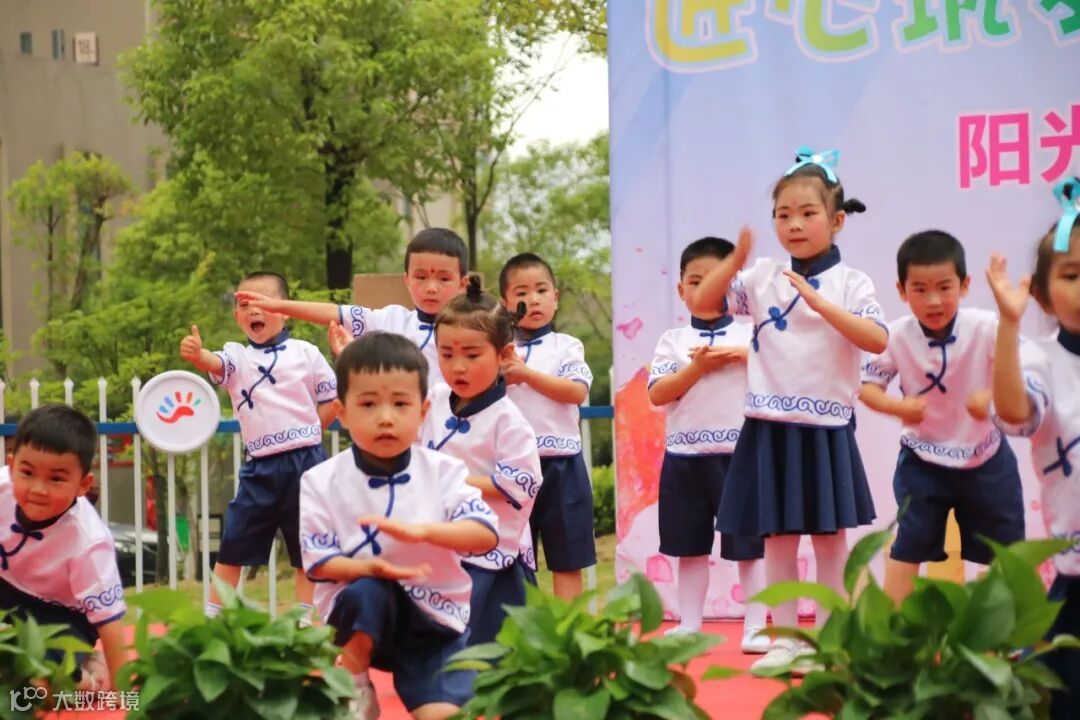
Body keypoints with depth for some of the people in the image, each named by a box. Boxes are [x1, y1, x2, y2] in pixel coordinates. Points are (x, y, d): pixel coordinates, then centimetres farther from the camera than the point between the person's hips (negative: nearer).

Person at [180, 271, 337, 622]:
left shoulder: (306, 354, 2)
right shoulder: (238, 357, 4)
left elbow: (334, 401, 7)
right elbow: (216, 363, -20)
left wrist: (305, 432, -1)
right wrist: (197, 354, -42)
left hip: (304, 463, -1)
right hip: (259, 468, 1)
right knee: (233, 544, 2)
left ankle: (307, 618, 15)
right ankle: (213, 616, 9)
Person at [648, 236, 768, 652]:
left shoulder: (751, 335, 4)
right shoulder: (674, 340, 8)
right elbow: (657, 394, -3)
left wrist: (741, 353, -15)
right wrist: (697, 367, -12)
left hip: (739, 453, -2)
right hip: (685, 456, 2)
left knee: (750, 544, 0)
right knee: (690, 547, 10)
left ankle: (755, 628, 6)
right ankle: (688, 628, 18)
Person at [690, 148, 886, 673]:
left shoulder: (850, 282, -3)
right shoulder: (763, 277, 5)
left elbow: (877, 339, -16)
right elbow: (702, 304, 0)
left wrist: (821, 303, -24)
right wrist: (735, 260, -14)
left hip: (826, 429, -2)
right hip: (770, 427, 2)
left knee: (829, 535, 5)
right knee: (778, 537, 6)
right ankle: (785, 638, 14)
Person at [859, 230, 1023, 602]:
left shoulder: (986, 328, -20)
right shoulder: (896, 336, -15)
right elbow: (867, 387, -8)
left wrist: (990, 397, -40)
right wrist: (899, 406, -28)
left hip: (985, 459, 0)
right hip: (922, 461, 0)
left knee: (1007, 551, 12)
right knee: (908, 548, -2)